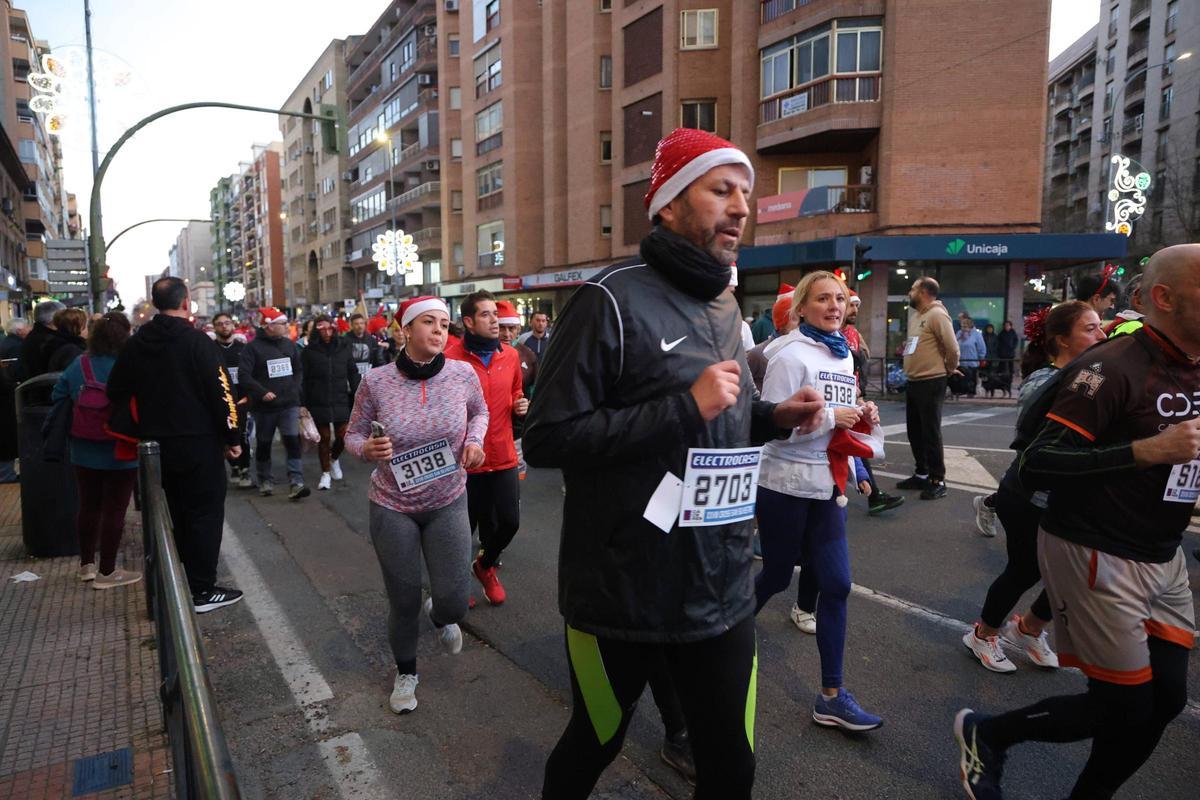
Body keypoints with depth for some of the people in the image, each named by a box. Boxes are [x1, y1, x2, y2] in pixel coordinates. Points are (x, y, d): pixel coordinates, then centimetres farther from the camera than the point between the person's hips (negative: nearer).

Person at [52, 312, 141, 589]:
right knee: (114, 509, 4)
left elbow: (57, 399, 7)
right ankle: (107, 572, 11)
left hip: (84, 450, 5)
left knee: (88, 506, 18)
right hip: (120, 451, -5)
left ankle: (87, 564, 30)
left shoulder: (77, 366, -1)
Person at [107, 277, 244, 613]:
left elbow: (117, 392, 11)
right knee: (204, 513, 1)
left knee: (171, 514, 18)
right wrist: (232, 436, -8)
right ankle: (202, 591, 4)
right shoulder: (197, 342, -13)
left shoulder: (135, 344, 6)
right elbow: (220, 392, -16)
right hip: (199, 443, -6)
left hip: (156, 444, 6)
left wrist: (137, 432, 17)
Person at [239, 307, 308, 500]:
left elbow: (299, 370, 17)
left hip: (289, 404, 2)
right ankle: (265, 481, 27)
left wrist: (295, 388, 2)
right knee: (263, 444, 11)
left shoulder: (290, 345, 8)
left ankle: (296, 483, -13)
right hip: (264, 405, -2)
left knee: (293, 441, -10)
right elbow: (243, 375, -13)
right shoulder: (253, 347, -7)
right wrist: (262, 392, -21)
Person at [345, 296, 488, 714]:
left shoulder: (462, 374, -11)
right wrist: (367, 449, -22)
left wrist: (474, 440, -10)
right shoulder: (376, 381, -14)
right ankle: (405, 671, 40)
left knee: (453, 601, 0)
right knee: (403, 601, 10)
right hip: (392, 506, -1)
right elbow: (353, 433, 0)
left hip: (448, 503, 1)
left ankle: (440, 616, 41)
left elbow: (479, 411, 10)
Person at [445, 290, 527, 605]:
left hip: (504, 457, 5)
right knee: (466, 526, 8)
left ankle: (485, 565, 39)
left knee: (509, 522, 8)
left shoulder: (510, 356, 5)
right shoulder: (452, 358, -12)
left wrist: (520, 405, 0)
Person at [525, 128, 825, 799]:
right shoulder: (613, 301, -15)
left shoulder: (725, 309, 10)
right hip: (622, 599, -6)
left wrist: (773, 417, 2)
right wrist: (686, 407, -24)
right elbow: (547, 439, -21)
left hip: (723, 593, 6)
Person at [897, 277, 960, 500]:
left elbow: (952, 347, -19)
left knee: (931, 433, -4)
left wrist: (950, 369, -5)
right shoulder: (915, 316, 15)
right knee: (915, 431, 15)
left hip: (931, 383, -9)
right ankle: (921, 474, 27)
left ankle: (938, 481, 4)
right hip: (913, 382, 9)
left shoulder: (937, 314, -14)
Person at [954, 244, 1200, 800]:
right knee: (1128, 707, 0)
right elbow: (1037, 466, -27)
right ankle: (986, 734, 23)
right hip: (1096, 557, -8)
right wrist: (1147, 450, -30)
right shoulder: (1113, 368, -19)